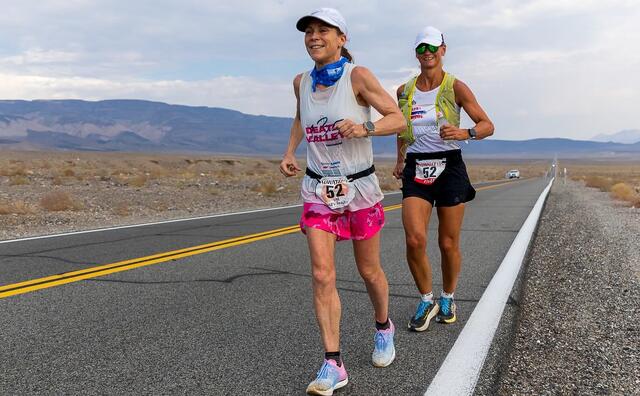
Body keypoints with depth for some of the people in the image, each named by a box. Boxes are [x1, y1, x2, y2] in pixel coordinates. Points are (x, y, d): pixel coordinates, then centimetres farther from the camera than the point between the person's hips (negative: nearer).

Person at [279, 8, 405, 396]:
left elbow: (398, 119, -12)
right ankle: (333, 364, -4)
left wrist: (364, 128, -31)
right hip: (318, 189, 3)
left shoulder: (358, 76, -12)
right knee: (322, 275, -10)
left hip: (359, 186, -3)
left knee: (369, 271, 11)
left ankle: (384, 328, 40)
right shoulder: (302, 82, 2)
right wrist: (289, 152, 9)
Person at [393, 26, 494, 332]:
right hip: (416, 169, 2)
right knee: (414, 239, -15)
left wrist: (465, 133, -23)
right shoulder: (404, 91, 9)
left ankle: (447, 298, 30)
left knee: (449, 244, 5)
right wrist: (400, 160, 19)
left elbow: (488, 125, -3)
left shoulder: (455, 87, -1)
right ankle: (427, 301, 7)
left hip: (450, 167, -2)